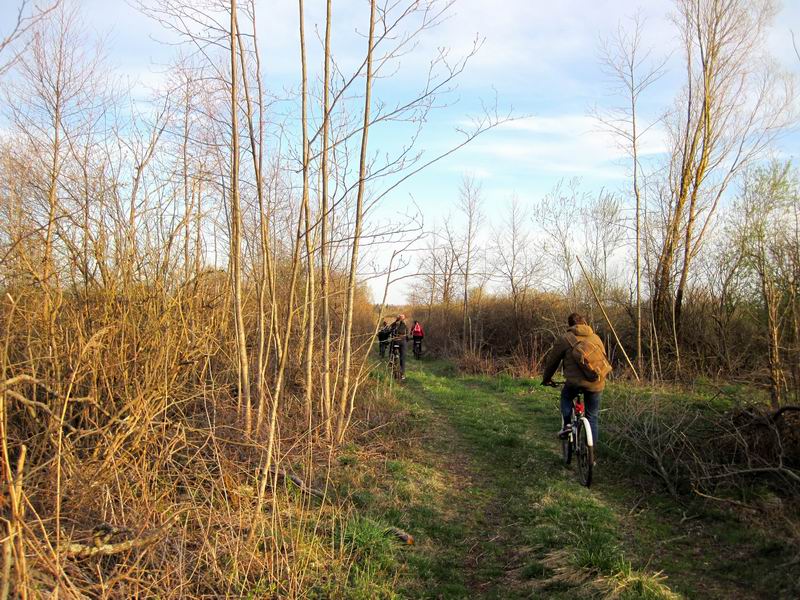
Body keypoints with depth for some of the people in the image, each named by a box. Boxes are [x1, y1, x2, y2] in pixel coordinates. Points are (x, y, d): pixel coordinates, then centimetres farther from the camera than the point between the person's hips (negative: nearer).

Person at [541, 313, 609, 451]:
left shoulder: (566, 338, 5)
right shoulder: (596, 338, 17)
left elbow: (552, 360, 12)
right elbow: (604, 358, 27)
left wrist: (546, 378, 28)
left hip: (576, 382, -3)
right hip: (597, 384, 3)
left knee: (566, 396, 30)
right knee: (592, 418, 15)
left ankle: (567, 424, 13)